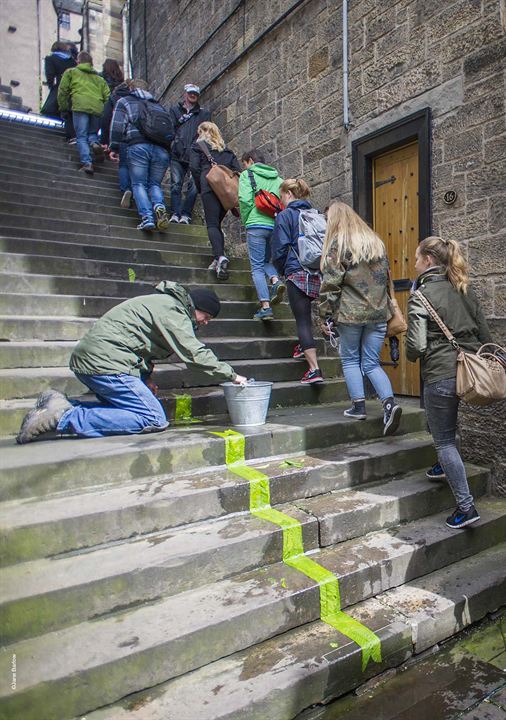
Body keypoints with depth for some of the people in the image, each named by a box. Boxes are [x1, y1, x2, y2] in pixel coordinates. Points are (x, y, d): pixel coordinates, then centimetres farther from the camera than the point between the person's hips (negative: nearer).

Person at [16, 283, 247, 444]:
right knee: (154, 420, -12)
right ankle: (64, 418, -17)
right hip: (105, 363, -11)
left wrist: (146, 377, 12)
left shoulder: (164, 302, 23)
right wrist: (231, 375, -5)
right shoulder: (172, 310, -8)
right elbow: (194, 353, -14)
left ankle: (62, 406, 3)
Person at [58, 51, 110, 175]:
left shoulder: (71, 72, 22)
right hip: (97, 108, 3)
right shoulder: (99, 78, 30)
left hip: (80, 106, -3)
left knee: (81, 137, -2)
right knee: (92, 133, 19)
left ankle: (86, 163, -21)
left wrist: (63, 108, 20)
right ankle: (95, 143, -15)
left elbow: (62, 90, 13)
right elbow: (107, 97, 18)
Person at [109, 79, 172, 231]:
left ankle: (147, 217, -20)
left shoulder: (124, 101, 22)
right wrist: (168, 149, 25)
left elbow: (117, 126, 9)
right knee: (154, 183, 12)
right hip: (161, 149, 3)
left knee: (139, 184, 2)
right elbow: (170, 130, 24)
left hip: (138, 146, -3)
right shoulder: (158, 106, 33)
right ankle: (159, 206, -19)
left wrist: (114, 147, 10)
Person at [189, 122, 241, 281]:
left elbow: (194, 167, 0)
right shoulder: (227, 149, 27)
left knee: (212, 224, -9)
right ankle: (219, 260, -3)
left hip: (210, 186, -4)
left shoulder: (197, 146, 15)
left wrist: (200, 188, 9)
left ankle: (220, 256, -32)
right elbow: (237, 170, 14)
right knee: (217, 223, 11)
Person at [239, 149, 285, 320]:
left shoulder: (247, 175, 6)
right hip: (276, 225, 5)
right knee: (266, 260, 22)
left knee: (257, 267, -1)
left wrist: (245, 220, 4)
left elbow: (245, 199, -9)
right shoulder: (277, 178, 20)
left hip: (256, 225, -5)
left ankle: (265, 306, -11)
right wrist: (278, 216, 14)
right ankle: (276, 281, -9)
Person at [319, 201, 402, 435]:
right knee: (371, 363, 9)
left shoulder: (338, 244, -5)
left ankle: (358, 405, 9)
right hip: (378, 312, 5)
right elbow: (385, 277, 20)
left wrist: (325, 313, -3)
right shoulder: (376, 241, 15)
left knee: (350, 360, 11)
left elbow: (331, 283, -10)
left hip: (350, 312, -5)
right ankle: (389, 402, -8)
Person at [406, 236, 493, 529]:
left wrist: (411, 356, 6)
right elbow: (485, 333, 13)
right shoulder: (465, 290, 10)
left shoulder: (421, 296, -10)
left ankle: (466, 507, 6)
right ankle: (445, 467, 41)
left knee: (445, 441, 5)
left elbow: (416, 345, -16)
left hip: (440, 375, -7)